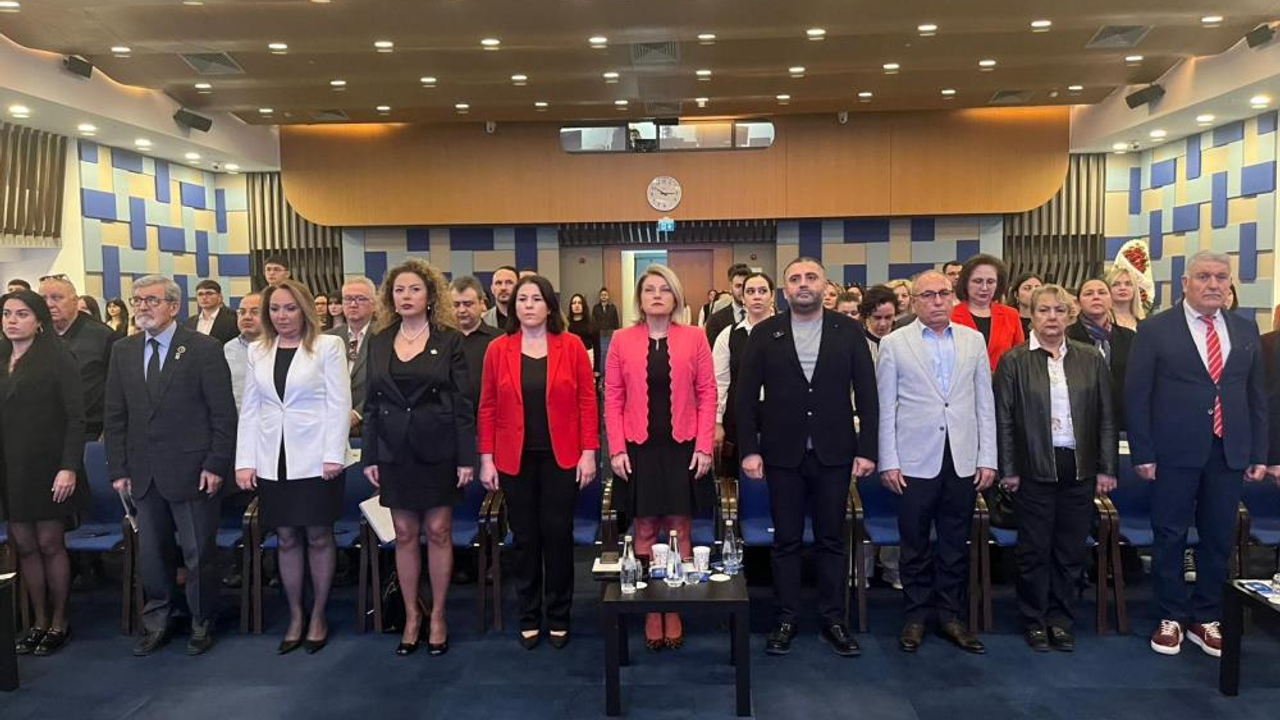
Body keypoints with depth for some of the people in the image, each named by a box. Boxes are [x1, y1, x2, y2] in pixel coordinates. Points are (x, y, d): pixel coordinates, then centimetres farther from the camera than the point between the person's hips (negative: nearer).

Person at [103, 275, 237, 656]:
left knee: (198, 554, 6)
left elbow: (223, 414, -8)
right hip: (144, 474, 5)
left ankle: (201, 624, 24)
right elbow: (115, 416, 10)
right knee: (151, 554, 13)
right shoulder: (123, 351, 8)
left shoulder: (204, 349, -7)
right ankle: (156, 624, 30)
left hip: (192, 472, -4)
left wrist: (216, 465, -12)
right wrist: (119, 468, 4)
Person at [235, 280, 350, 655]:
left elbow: (339, 404, -6)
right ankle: (295, 616, 23)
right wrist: (245, 461, 3)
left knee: (318, 536, 5)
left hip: (315, 458, -4)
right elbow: (249, 409, 9)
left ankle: (318, 615, 20)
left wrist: (333, 455, -13)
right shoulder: (258, 351, 10)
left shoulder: (328, 346, -3)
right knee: (286, 538, 10)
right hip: (273, 460, 4)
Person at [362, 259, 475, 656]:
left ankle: (438, 616, 19)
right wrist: (370, 457, 3)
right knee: (404, 535, 9)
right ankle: (411, 616, 23)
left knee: (438, 532, 4)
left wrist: (467, 457, -10)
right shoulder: (379, 342, 7)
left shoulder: (449, 340, -3)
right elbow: (371, 403, 8)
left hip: (438, 449, -3)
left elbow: (463, 401, -5)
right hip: (395, 451, 3)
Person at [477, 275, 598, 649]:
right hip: (515, 460, 1)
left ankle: (558, 617, 23)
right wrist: (486, 458, -1)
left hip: (561, 458, -1)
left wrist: (588, 452, -6)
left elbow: (587, 402, -2)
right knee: (524, 537, 10)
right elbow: (488, 408, 3)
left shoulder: (571, 346, -2)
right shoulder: (498, 349, 1)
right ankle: (529, 618, 25)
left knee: (558, 534, 7)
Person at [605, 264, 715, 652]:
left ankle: (675, 611, 20)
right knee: (645, 530, 7)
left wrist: (704, 446, -6)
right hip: (639, 448, 0)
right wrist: (616, 449, -5)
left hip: (682, 448, 0)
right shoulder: (622, 340, 1)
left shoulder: (694, 338, 1)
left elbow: (707, 394, 0)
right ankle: (651, 612, 20)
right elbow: (613, 398, 1)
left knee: (679, 530, 6)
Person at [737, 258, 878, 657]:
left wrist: (866, 449, -4)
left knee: (832, 540, 10)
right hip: (783, 454, 0)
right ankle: (785, 620, 21)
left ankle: (833, 620, 23)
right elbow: (746, 396, 0)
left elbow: (866, 393, 2)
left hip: (833, 453, 1)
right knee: (786, 541, 9)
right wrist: (749, 450, -5)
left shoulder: (848, 331, 2)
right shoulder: (765, 334, 1)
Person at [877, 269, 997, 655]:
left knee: (956, 545, 10)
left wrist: (987, 459, 3)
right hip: (916, 460, -2)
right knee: (916, 545, 7)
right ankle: (916, 616, 22)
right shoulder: (893, 344, 0)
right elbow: (885, 407, -1)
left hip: (963, 460, 2)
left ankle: (950, 615, 24)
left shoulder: (973, 340, 8)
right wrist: (888, 462, -5)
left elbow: (985, 403, 7)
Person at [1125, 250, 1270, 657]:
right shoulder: (1156, 330, -4)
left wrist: (1259, 454, 7)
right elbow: (1136, 395, -5)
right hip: (1175, 453, -4)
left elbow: (1256, 396, 12)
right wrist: (1142, 454, -9)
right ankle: (1171, 618, 19)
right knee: (1170, 537, 5)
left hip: (1229, 453, 4)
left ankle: (1205, 619, 25)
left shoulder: (1246, 331, 9)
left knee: (1218, 539, 11)